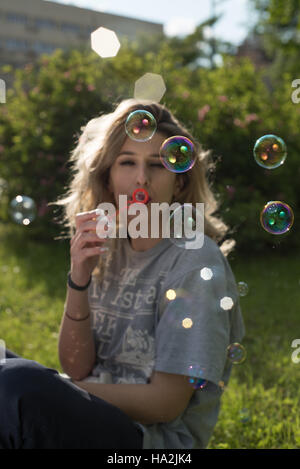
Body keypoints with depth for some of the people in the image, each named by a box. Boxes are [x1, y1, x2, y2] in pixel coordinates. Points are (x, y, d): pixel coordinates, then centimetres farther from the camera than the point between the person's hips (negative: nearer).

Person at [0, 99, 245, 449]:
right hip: (97, 420, 6)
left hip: (158, 439, -6)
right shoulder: (108, 250, 5)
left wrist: (53, 392, -13)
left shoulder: (197, 262, -14)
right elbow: (77, 369, 2)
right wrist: (78, 280, -12)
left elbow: (165, 403, -14)